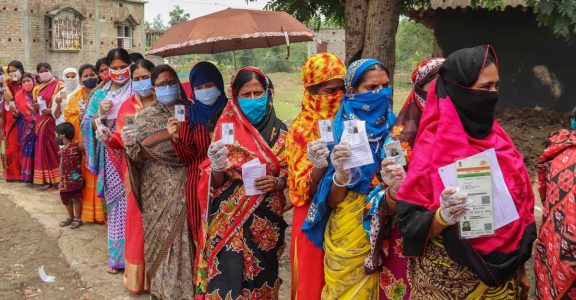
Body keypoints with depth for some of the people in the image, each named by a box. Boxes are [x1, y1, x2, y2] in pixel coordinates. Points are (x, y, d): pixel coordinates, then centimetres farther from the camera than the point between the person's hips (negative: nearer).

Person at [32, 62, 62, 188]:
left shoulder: (58, 85, -3)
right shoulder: (37, 88, 17)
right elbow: (35, 104, 22)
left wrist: (51, 110, -20)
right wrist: (35, 106, -1)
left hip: (53, 121, -6)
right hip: (41, 121, 6)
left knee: (52, 148, -8)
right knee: (42, 147, 4)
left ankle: (53, 178, -2)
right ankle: (43, 178, 10)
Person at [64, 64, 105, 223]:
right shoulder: (75, 97, 12)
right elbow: (68, 117, 7)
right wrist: (80, 117, -8)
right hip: (81, 142, 3)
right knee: (84, 177, 3)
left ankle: (100, 211, 4)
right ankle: (86, 212, 12)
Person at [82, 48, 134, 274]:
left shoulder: (137, 93, -1)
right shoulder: (100, 95, 12)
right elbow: (88, 127, 10)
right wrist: (100, 114, -9)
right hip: (110, 156, 4)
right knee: (115, 204, 9)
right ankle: (117, 255, 20)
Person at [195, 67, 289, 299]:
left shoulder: (278, 130, 1)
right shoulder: (226, 126, -2)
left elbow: (289, 173, 8)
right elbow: (215, 182, -3)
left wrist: (276, 183, -13)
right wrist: (217, 167, -25)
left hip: (267, 219, 2)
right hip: (230, 219, -1)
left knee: (262, 276, 11)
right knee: (229, 279, -1)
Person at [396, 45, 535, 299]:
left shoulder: (497, 138, 1)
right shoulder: (433, 145, -15)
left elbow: (519, 207, 9)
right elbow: (409, 223, -15)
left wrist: (521, 268, 8)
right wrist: (442, 217, -33)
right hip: (450, 279, -5)